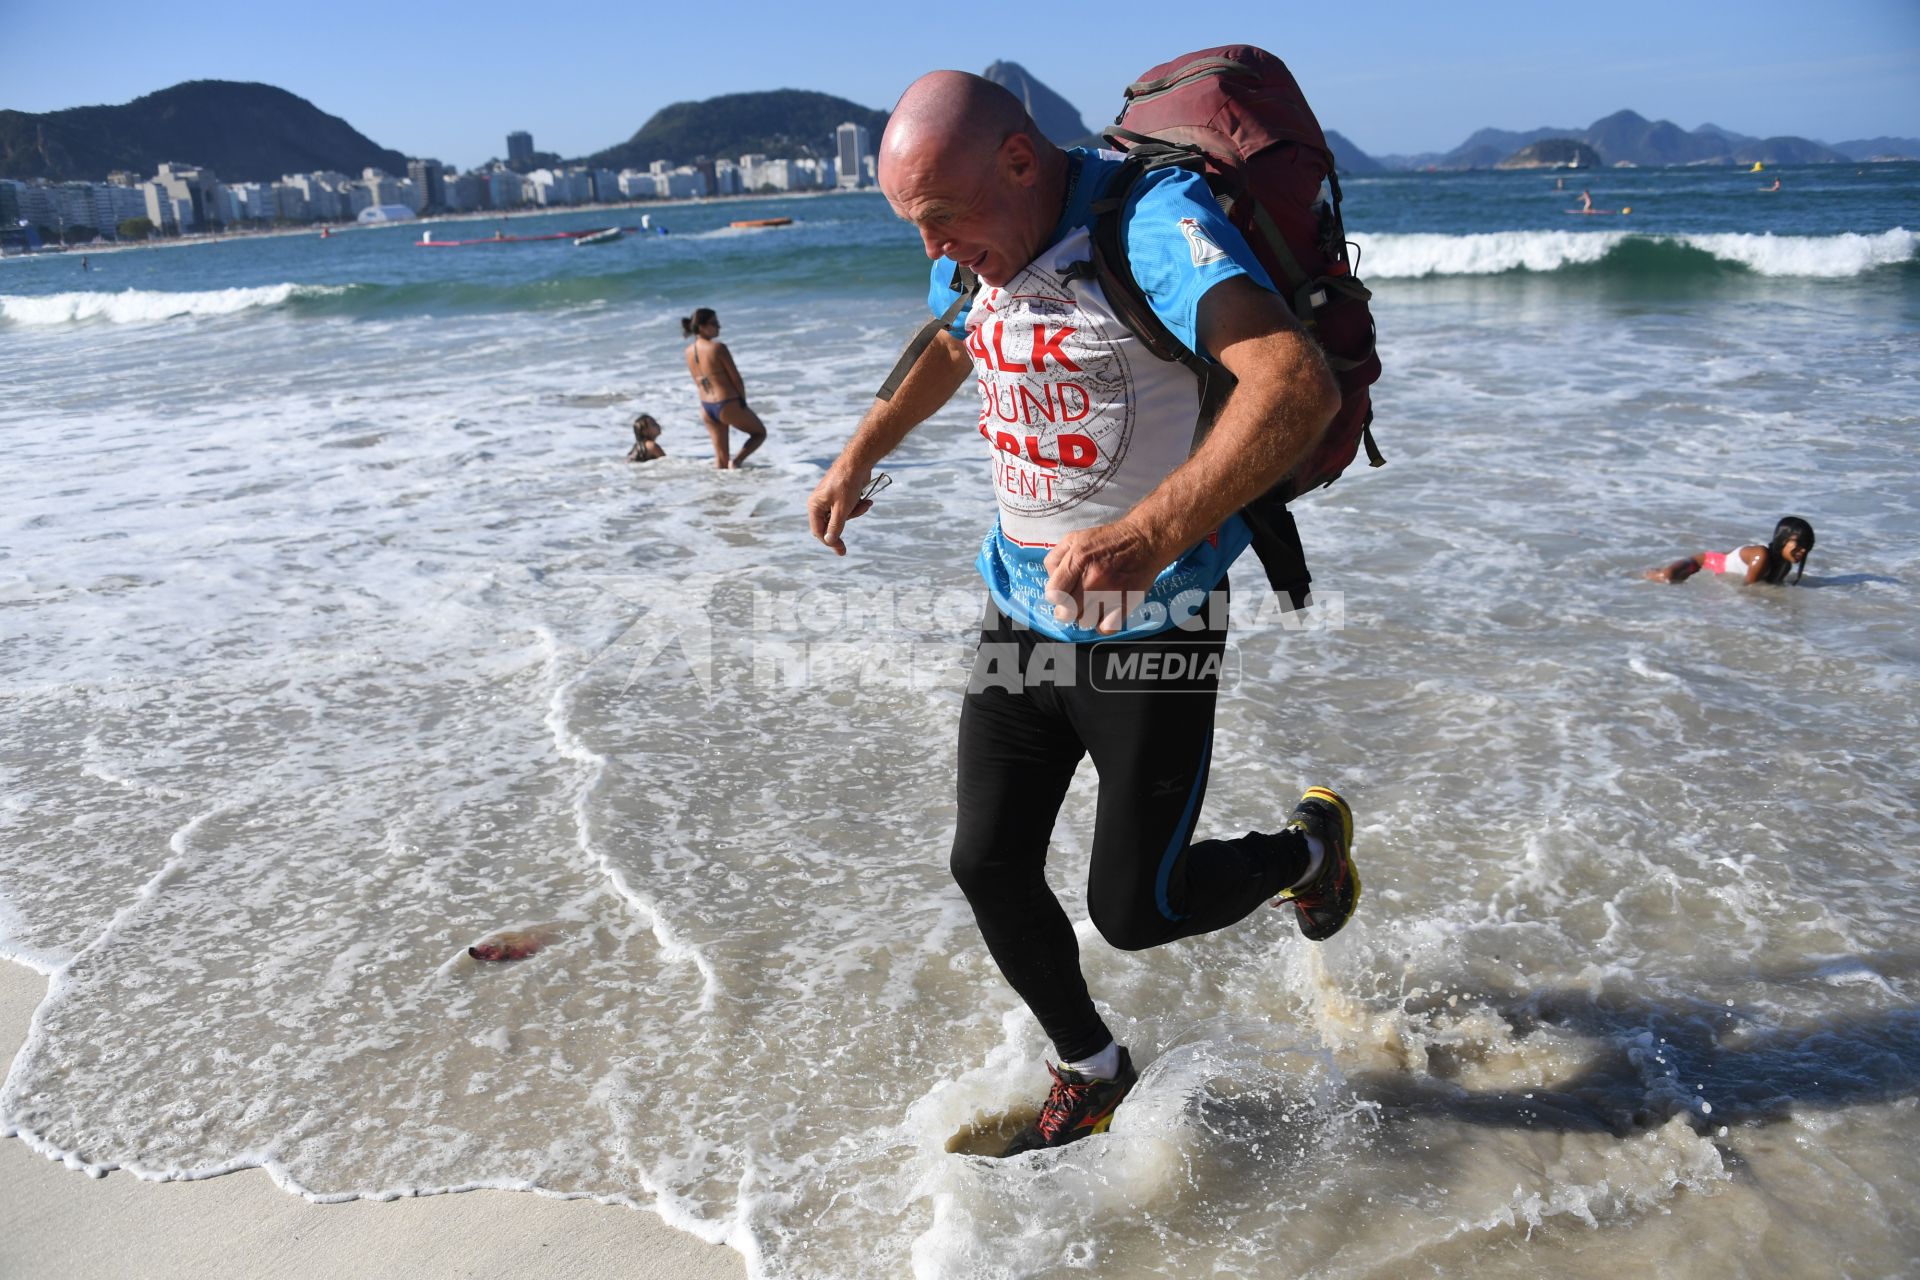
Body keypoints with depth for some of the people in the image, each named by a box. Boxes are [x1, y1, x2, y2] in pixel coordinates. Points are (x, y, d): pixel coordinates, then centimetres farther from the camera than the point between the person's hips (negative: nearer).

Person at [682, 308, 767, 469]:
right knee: (760, 432, 15)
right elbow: (736, 379, -12)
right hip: (728, 405, -7)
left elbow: (698, 381, 12)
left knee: (720, 456, 16)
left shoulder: (689, 351, 3)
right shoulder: (718, 347, -18)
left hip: (706, 407, 7)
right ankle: (736, 461, -5)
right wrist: (743, 403, 3)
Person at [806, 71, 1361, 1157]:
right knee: (990, 871, 9)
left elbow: (1300, 385, -39)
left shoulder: (1153, 224, -23)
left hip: (1149, 631, -7)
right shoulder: (974, 255, 2)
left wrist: (1153, 532, -51)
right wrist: (859, 456, 24)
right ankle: (1092, 1073, 35)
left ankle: (1310, 846, 32)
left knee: (1135, 910, 0)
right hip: (1021, 616, 7)